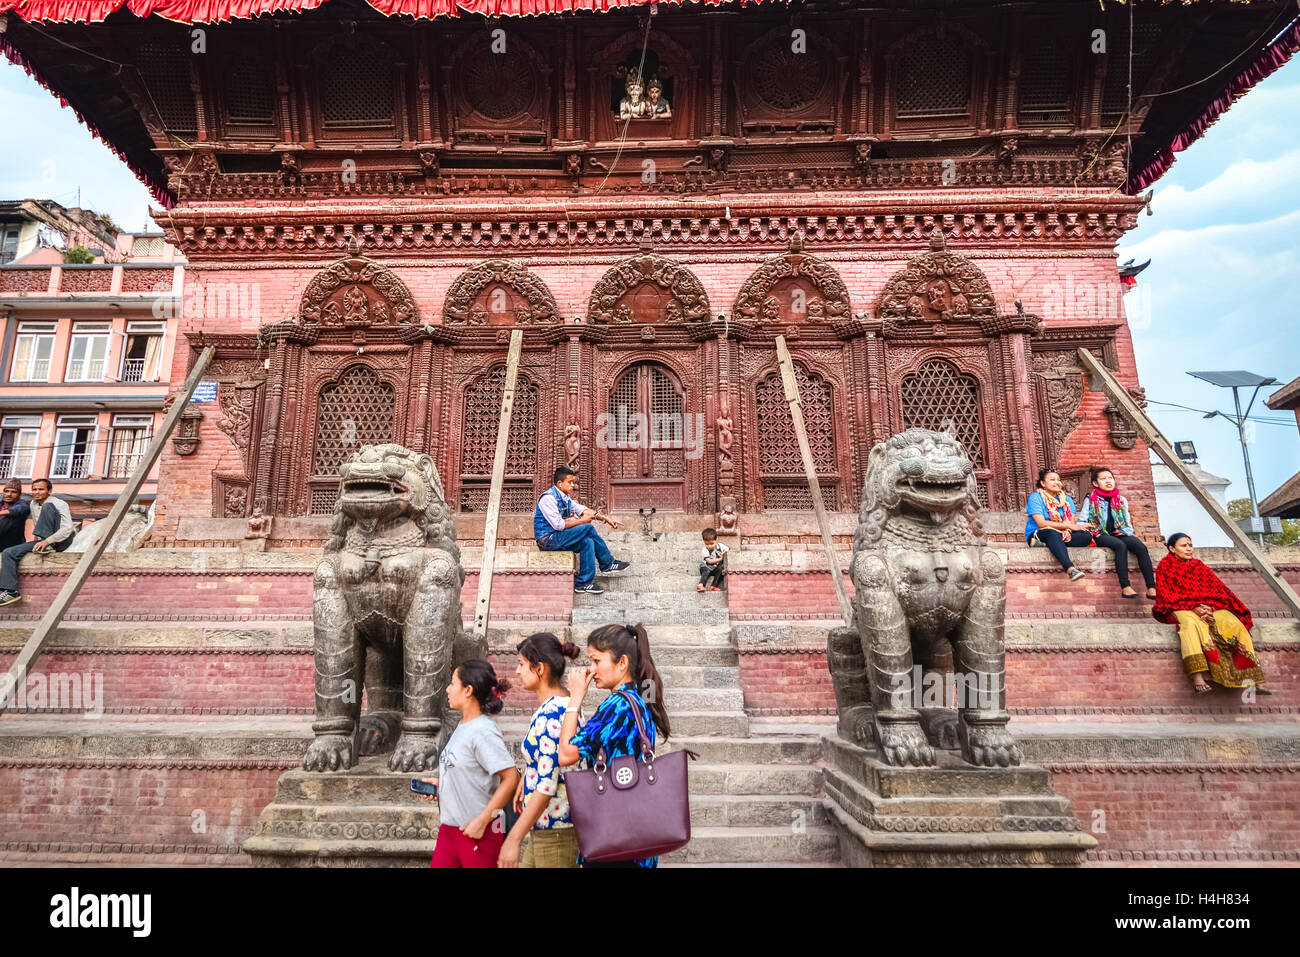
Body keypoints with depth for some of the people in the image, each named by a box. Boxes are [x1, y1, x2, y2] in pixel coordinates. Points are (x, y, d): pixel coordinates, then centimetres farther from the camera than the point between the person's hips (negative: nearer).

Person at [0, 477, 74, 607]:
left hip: (63, 540, -7)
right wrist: (37, 537, 12)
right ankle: (11, 591, -13)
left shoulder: (59, 504, -10)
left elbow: (68, 528, -22)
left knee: (47, 507, -23)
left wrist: (47, 541, -28)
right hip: (44, 542, 7)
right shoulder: (33, 504, 14)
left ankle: (49, 546, -23)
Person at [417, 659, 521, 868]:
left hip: (478, 833, -8)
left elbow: (511, 777, -24)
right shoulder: (462, 727, 7)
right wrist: (440, 783, 6)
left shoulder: (483, 731, -19)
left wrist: (482, 821, -21)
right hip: (449, 828, 8)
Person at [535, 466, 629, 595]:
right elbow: (558, 525, -22)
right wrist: (581, 521, -15)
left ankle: (584, 583, -5)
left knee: (588, 542, -13)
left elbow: (584, 510, 11)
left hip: (558, 539, 9)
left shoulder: (565, 498, 11)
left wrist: (606, 519, 1)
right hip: (547, 540, -9)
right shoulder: (548, 498, -17)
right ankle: (607, 564, -7)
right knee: (588, 528, -19)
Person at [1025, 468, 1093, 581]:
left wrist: (1067, 530, -19)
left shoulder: (1067, 500, 16)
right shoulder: (1035, 497, -3)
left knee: (1087, 536, -20)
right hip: (1037, 535, -6)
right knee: (1052, 533, -40)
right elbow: (1041, 523, -13)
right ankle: (1070, 569, -58)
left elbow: (1072, 521, 6)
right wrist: (1068, 525, -14)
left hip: (1061, 536, 6)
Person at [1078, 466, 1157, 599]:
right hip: (1100, 535, -4)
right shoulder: (1090, 500, 8)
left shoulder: (1122, 500, 19)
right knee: (1120, 545, -36)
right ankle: (1125, 587, -41)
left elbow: (1127, 523, 19)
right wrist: (1086, 526, -18)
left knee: (1140, 546, -27)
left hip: (1119, 533, 4)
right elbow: (1081, 522, 4)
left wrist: (1133, 536, 1)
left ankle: (1151, 588, -35)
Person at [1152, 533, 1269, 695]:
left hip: (1210, 607, 5)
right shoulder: (1165, 566, 10)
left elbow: (1217, 588, 11)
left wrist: (1210, 607, -10)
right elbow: (1165, 594, 0)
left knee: (1235, 624, -24)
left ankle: (1253, 681, -27)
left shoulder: (1198, 565, 22)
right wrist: (1193, 607, -14)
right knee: (1191, 623, -38)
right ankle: (1198, 679, -52)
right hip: (1183, 609, -4)